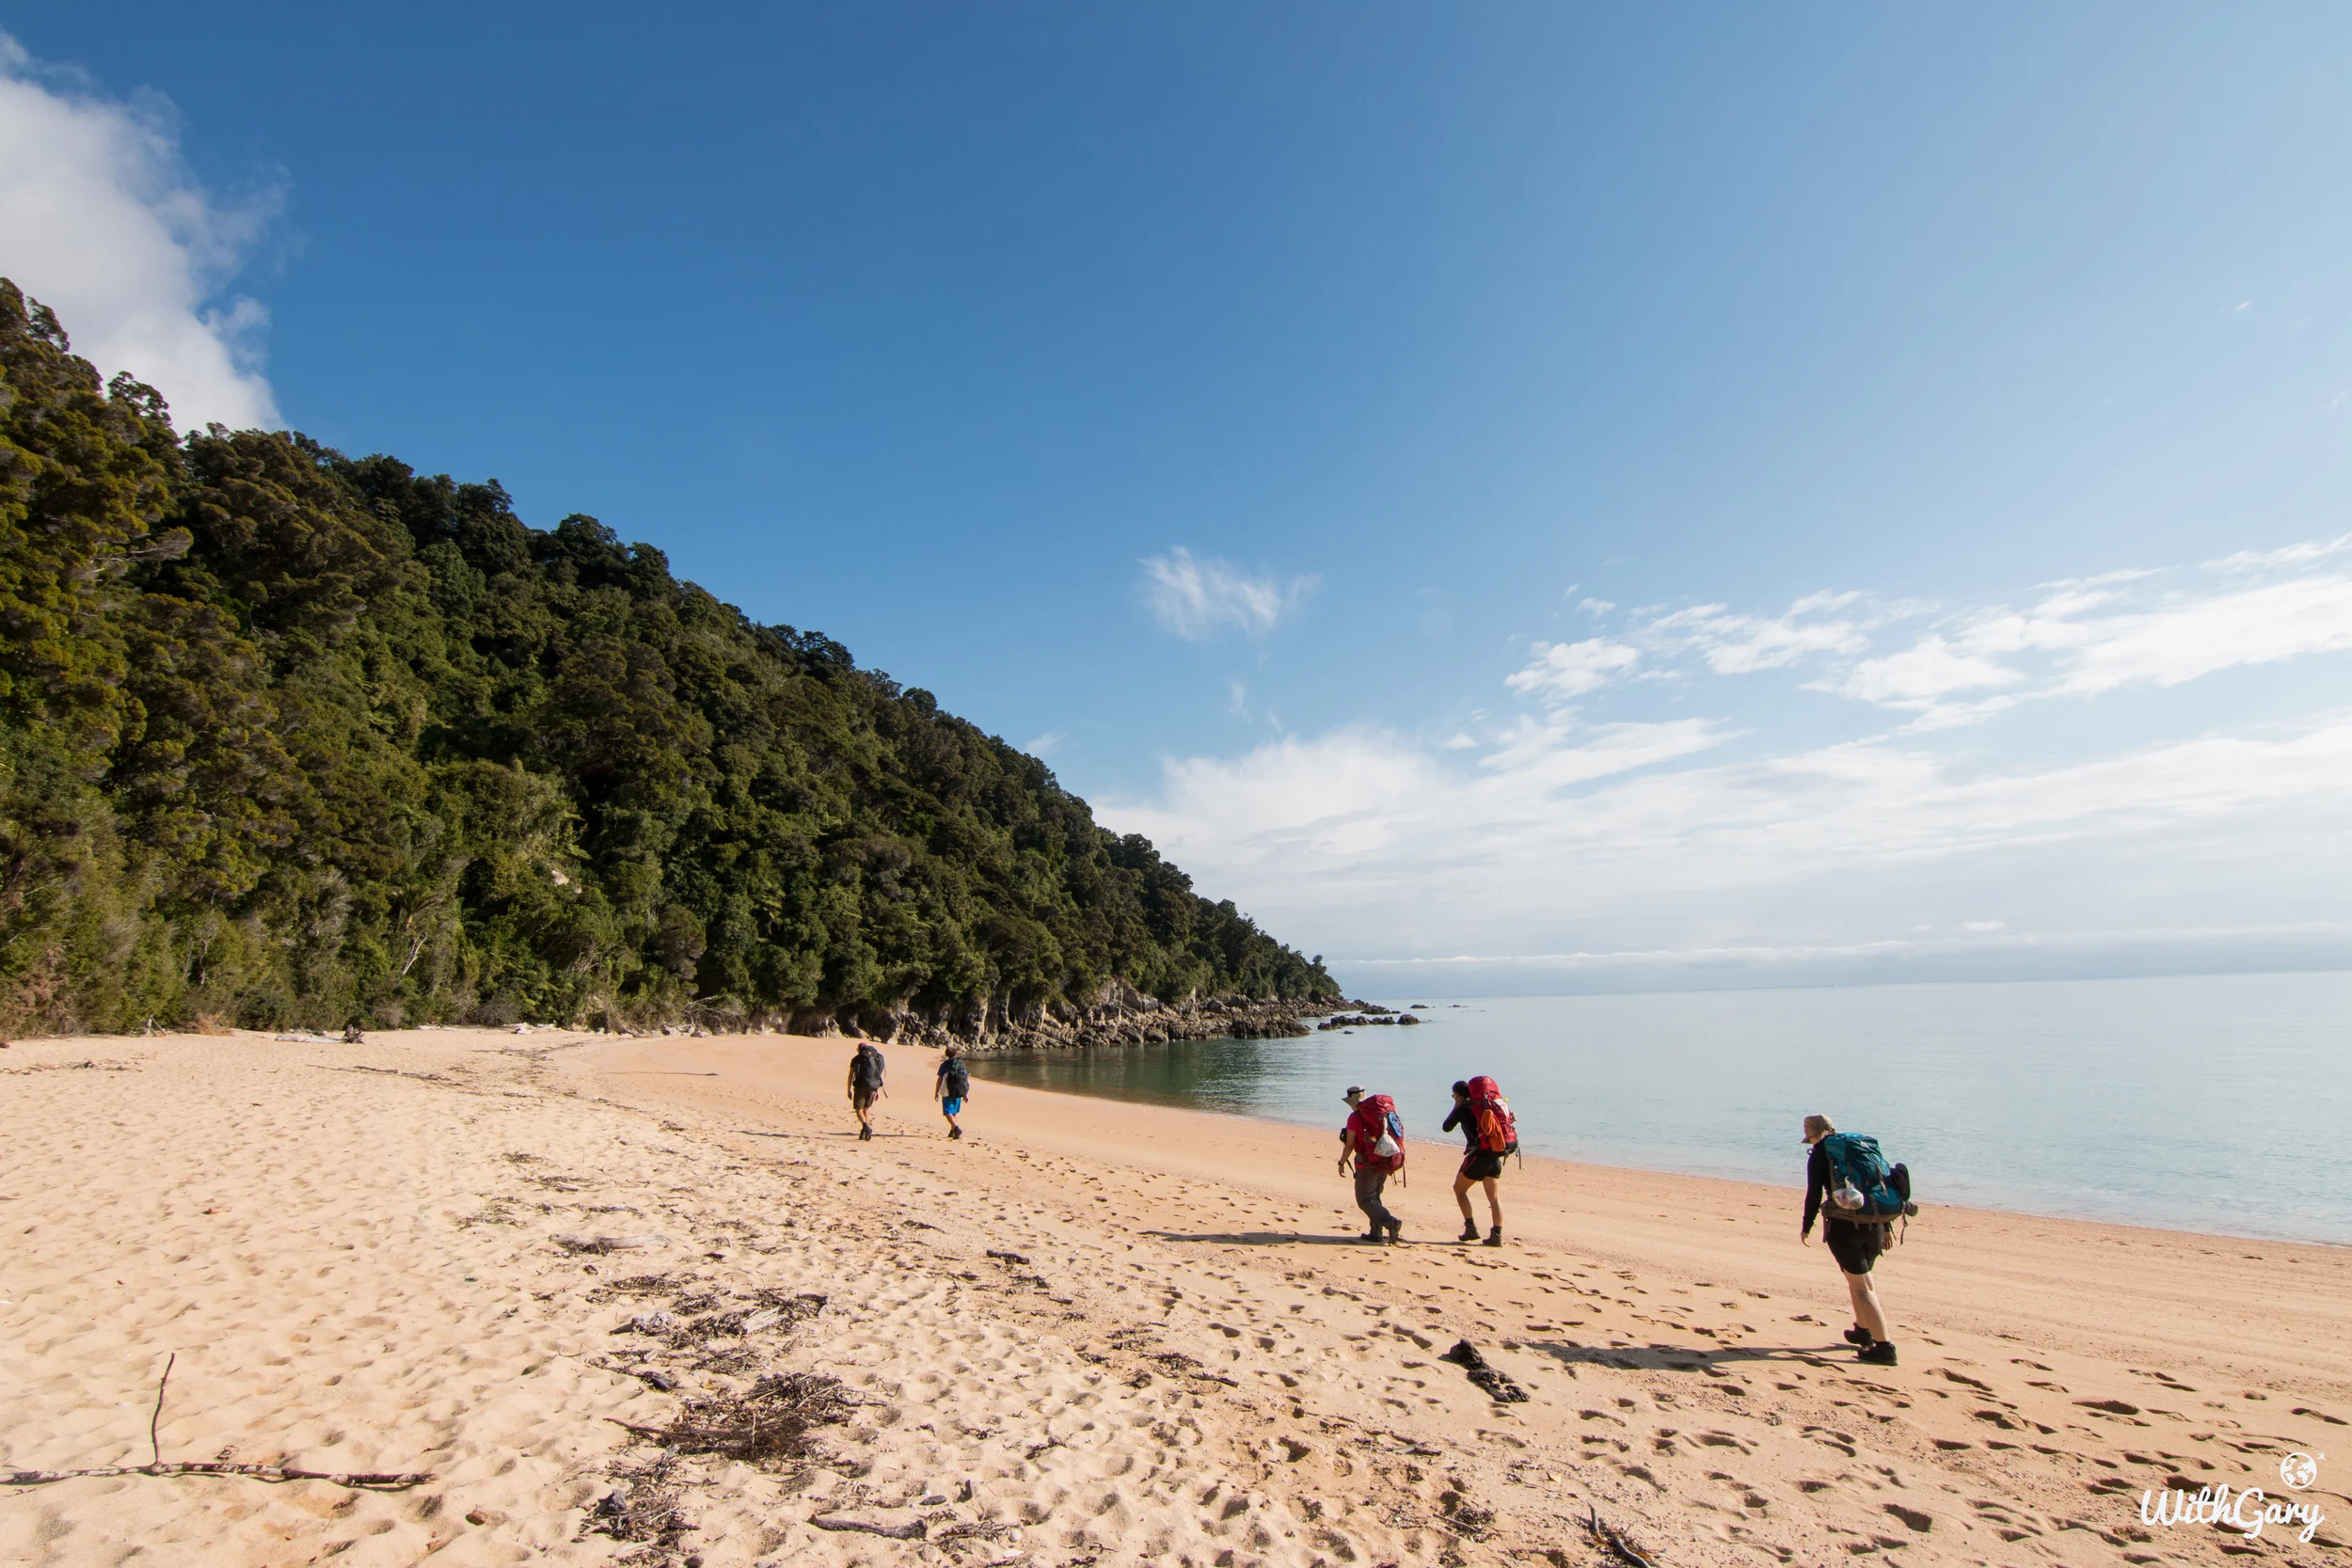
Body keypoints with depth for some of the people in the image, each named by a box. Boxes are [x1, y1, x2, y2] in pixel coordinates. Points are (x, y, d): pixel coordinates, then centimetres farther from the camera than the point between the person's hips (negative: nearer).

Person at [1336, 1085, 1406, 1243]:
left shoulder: (1355, 1117, -12)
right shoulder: (1382, 1111, 9)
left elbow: (1349, 1145, -10)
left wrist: (1341, 1163, 3)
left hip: (1369, 1163, -7)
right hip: (1387, 1160, 7)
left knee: (1365, 1200, 2)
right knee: (1374, 1197, 21)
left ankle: (1391, 1223, -16)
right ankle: (1376, 1233, 18)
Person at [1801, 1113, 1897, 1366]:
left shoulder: (1819, 1155, -2)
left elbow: (1814, 1195, -6)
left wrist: (1806, 1227, 6)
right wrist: (1886, 1226, 21)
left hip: (1843, 1225, -6)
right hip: (1874, 1224, 6)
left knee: (1861, 1285, 0)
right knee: (1861, 1277, 25)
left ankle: (1884, 1346, -5)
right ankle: (1863, 1331, 36)